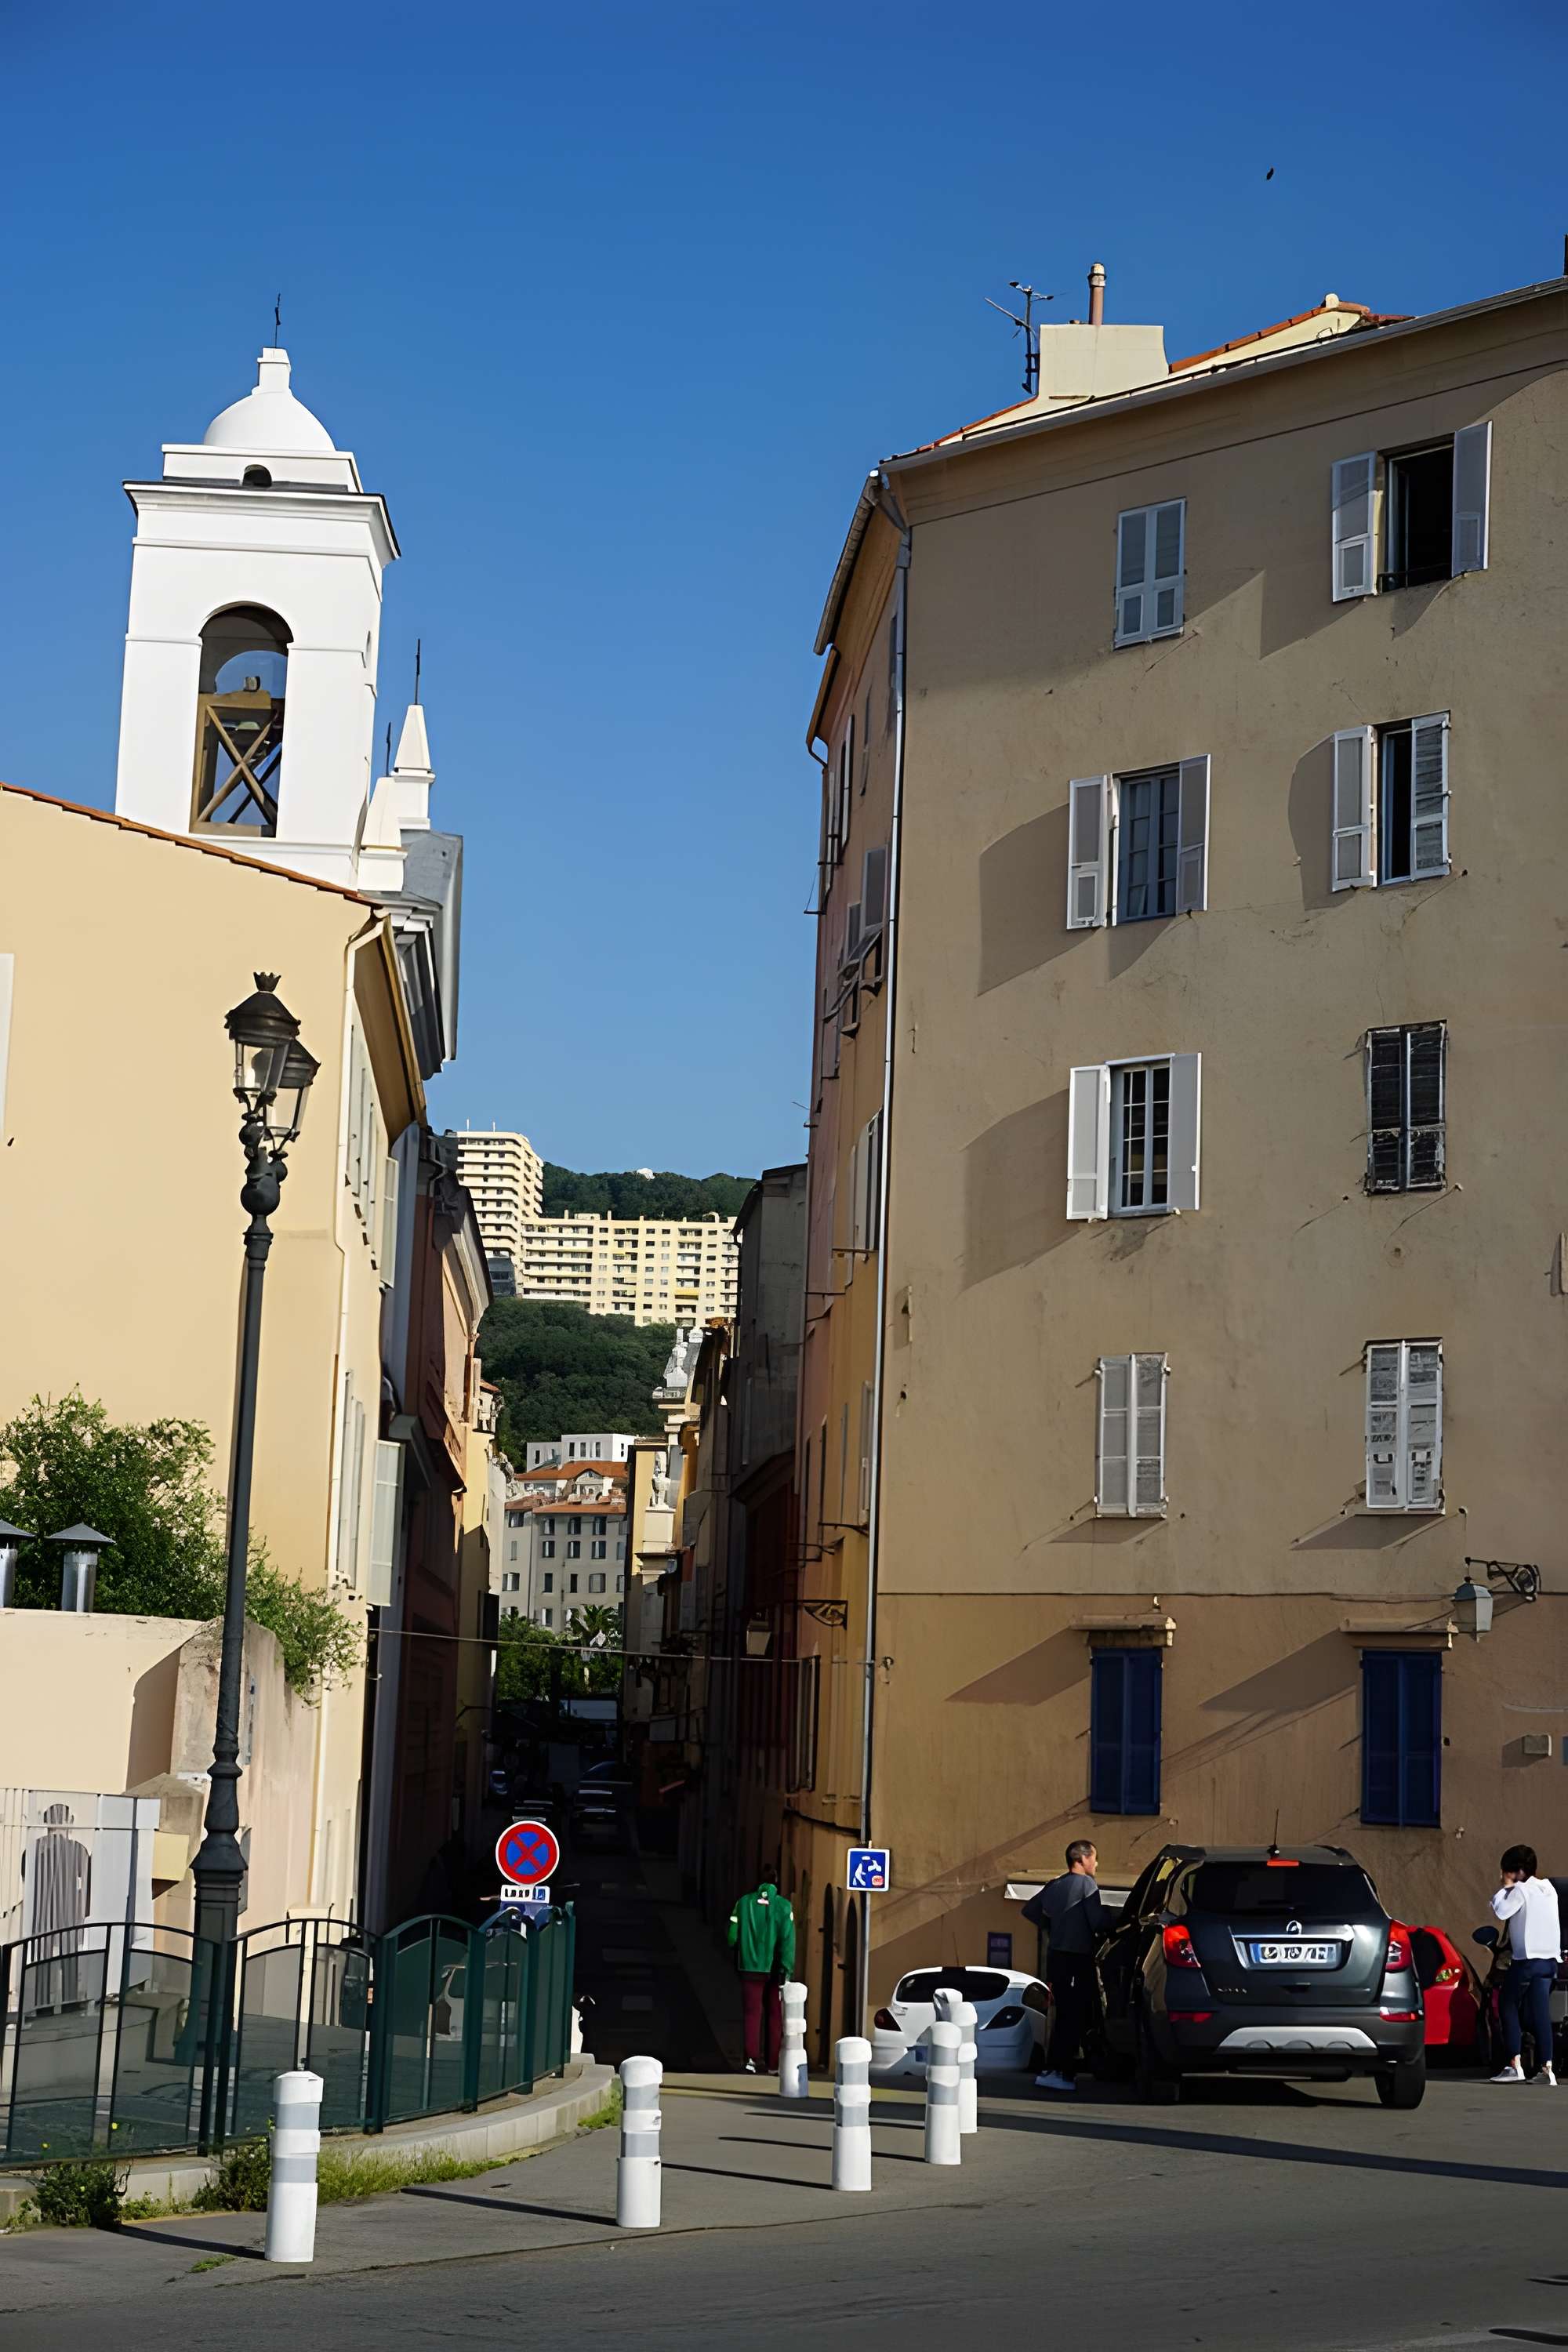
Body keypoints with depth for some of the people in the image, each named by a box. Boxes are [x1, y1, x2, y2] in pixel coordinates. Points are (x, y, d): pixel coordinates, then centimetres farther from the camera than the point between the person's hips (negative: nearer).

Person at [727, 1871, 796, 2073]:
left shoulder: (744, 1903, -2)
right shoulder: (784, 1905, -6)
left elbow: (733, 1937, -1)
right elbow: (788, 1940, -12)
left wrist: (740, 1958, 18)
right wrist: (786, 1970, -11)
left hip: (750, 1967, 0)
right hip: (774, 1968, 0)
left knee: (752, 2013, 2)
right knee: (774, 2015, 11)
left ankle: (752, 2057, -14)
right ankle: (773, 2061, 15)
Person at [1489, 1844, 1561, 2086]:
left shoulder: (1521, 1890, -10)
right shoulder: (1549, 1889, 14)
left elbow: (1499, 1911, -15)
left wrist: (1505, 1888, -2)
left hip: (1526, 1959, -7)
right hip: (1549, 1959, 7)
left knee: (1510, 2009, 4)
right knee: (1540, 2014, 5)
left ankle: (1515, 2064, -3)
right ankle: (1546, 2068, -4)